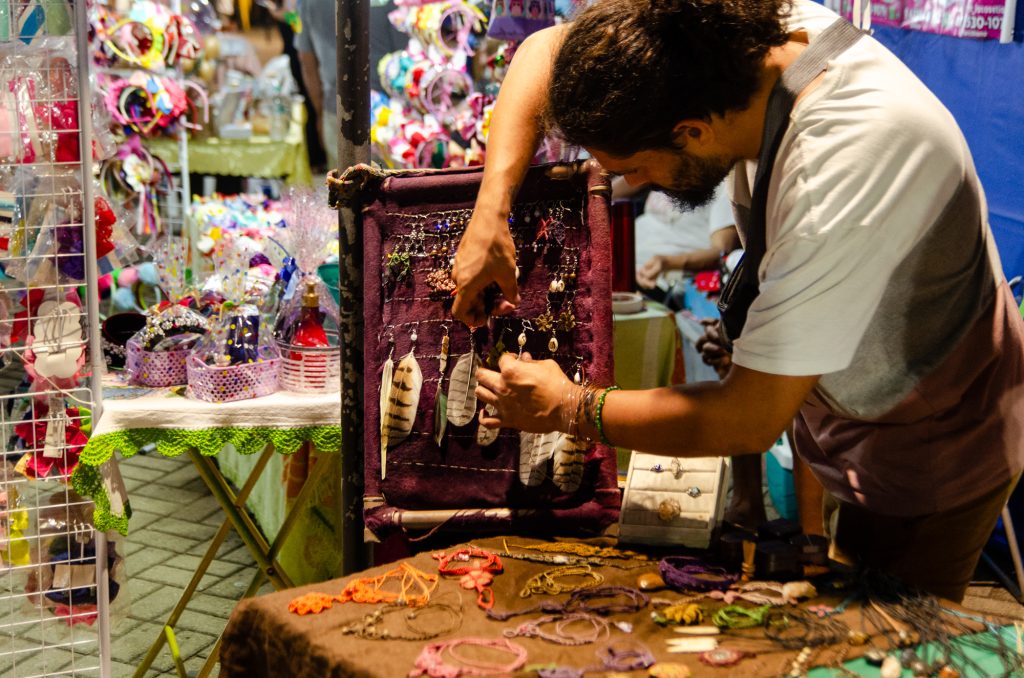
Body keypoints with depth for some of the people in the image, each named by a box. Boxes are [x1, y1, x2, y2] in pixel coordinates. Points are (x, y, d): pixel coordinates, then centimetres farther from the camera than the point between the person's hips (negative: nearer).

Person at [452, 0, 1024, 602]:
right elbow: (544, 50, -3)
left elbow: (749, 421, -33)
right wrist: (491, 215, -15)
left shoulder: (851, 160, -40)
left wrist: (568, 408, -20)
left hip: (931, 455, -6)